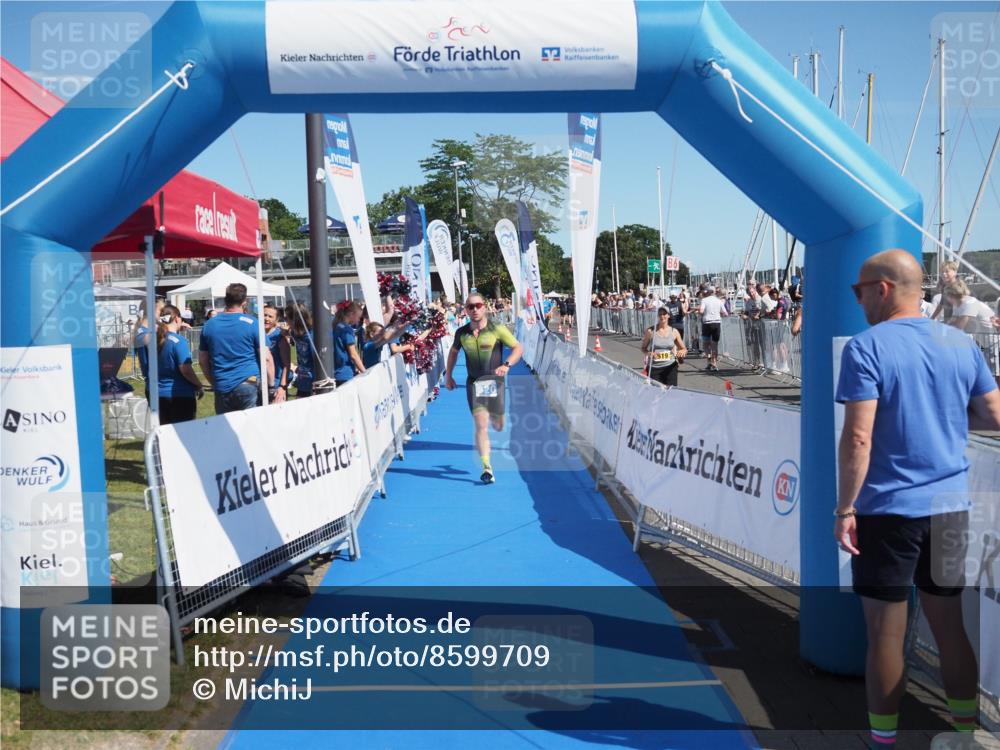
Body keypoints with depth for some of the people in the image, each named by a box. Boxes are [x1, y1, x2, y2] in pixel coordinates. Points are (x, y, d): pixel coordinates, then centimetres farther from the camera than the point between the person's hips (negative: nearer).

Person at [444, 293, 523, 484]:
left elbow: (518, 348, -5)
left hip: (494, 382, -1)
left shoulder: (497, 330, -8)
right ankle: (487, 468, -11)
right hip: (474, 383, 1)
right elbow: (454, 351, 20)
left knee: (498, 426, 11)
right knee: (481, 425, -11)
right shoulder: (462, 333, 1)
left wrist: (507, 365, -21)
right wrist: (448, 375, 17)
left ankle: (493, 417, 50)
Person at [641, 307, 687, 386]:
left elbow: (684, 349, 10)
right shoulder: (650, 331, -1)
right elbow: (643, 348, 7)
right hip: (654, 368, -1)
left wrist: (683, 352, -14)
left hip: (670, 367, 1)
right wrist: (649, 353, -15)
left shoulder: (674, 332, 3)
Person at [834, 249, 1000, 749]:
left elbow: (858, 438, -18)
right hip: (950, 506, 5)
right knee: (949, 622, 16)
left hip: (887, 510, -5)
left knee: (886, 632, 5)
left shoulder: (866, 348, -12)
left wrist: (844, 509, -11)